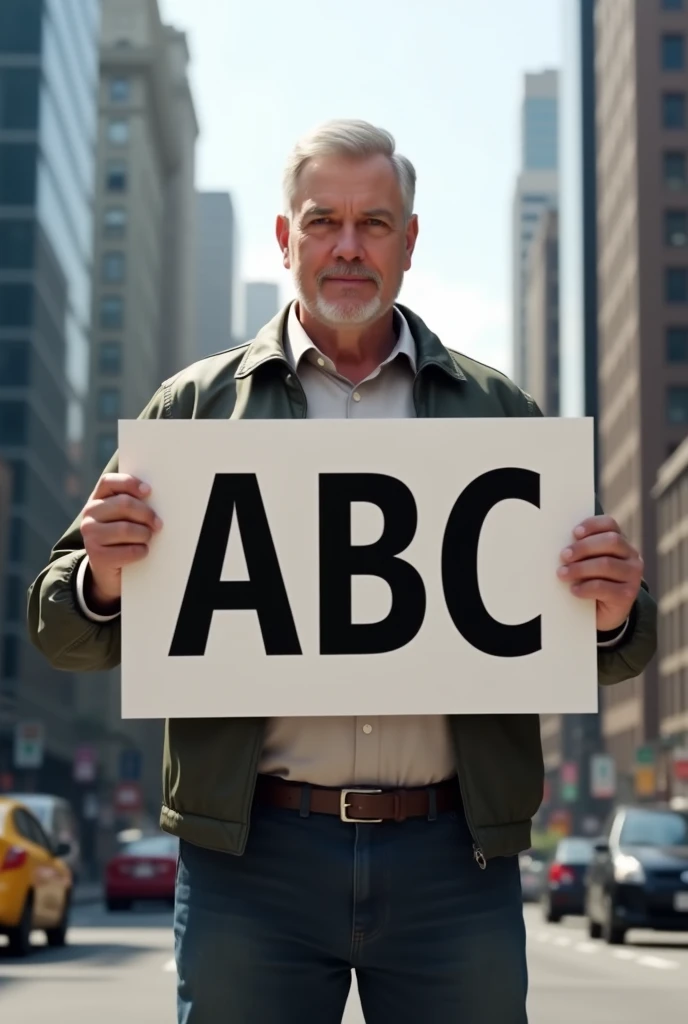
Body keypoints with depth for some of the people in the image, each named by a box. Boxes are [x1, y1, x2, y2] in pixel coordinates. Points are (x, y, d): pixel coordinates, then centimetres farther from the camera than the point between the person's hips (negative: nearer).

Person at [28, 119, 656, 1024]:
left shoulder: (500, 414, 12)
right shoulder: (199, 405, 9)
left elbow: (601, 642, 14)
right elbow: (69, 634, 8)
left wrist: (614, 616, -10)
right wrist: (104, 581, -16)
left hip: (455, 856, 1)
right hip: (253, 853, -1)